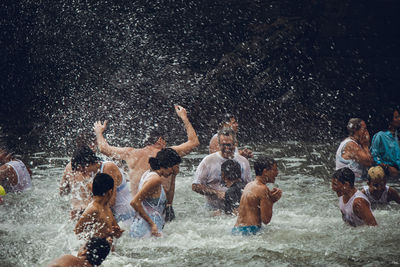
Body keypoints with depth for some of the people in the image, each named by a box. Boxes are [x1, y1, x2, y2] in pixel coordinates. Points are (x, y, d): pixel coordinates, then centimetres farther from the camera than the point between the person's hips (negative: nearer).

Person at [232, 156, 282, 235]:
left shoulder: (249, 185, 16)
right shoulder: (262, 189, -12)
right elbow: (266, 220, -12)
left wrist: (272, 198, 12)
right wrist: (271, 200, -1)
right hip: (250, 230, -10)